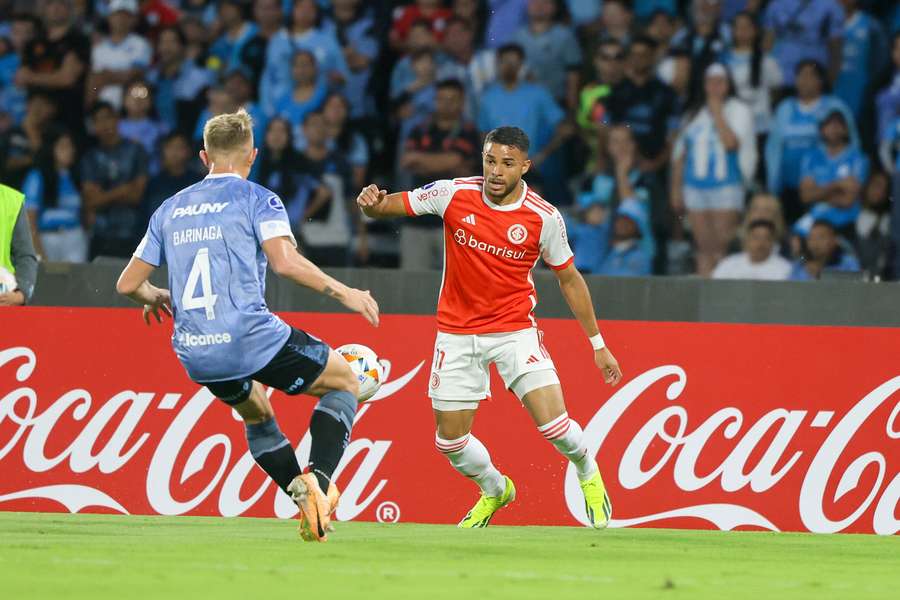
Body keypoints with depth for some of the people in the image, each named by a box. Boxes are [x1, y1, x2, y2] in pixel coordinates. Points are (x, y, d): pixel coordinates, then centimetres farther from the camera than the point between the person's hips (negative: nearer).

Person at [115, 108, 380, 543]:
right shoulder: (257, 200, -1)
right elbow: (285, 262, -18)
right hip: (253, 339, -5)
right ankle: (316, 481, -6)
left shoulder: (170, 209, 15)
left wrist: (155, 296, 38)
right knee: (344, 382, 16)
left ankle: (306, 500, 14)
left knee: (256, 413, 33)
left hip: (195, 355, 5)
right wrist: (343, 293, -8)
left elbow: (127, 284, 16)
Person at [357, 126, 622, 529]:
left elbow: (569, 279, 2)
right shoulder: (454, 194, -11)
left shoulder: (544, 218, -12)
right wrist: (371, 204, -28)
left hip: (515, 329, -2)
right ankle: (495, 490, 35)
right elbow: (388, 206, -3)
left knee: (552, 423, -16)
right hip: (457, 332, 2)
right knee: (450, 440, 3)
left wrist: (598, 344, 5)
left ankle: (588, 473, 19)